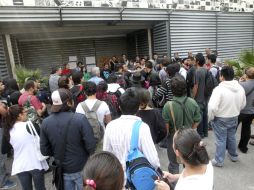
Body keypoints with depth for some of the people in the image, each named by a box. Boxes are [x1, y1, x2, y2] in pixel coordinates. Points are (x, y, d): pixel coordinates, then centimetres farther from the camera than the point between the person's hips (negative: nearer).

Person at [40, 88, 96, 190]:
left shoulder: (45, 122, -10)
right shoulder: (80, 118, -24)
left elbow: (44, 151, -3)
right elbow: (91, 146, -22)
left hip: (62, 170, 4)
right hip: (82, 169, -3)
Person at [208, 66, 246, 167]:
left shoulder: (219, 89, -25)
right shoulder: (240, 88, -4)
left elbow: (212, 107, -31)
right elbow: (243, 104, 8)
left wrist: (210, 118, -14)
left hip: (221, 119, -6)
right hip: (234, 118, 6)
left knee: (221, 140, 7)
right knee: (231, 137, 24)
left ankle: (218, 161, 21)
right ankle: (233, 156, 43)